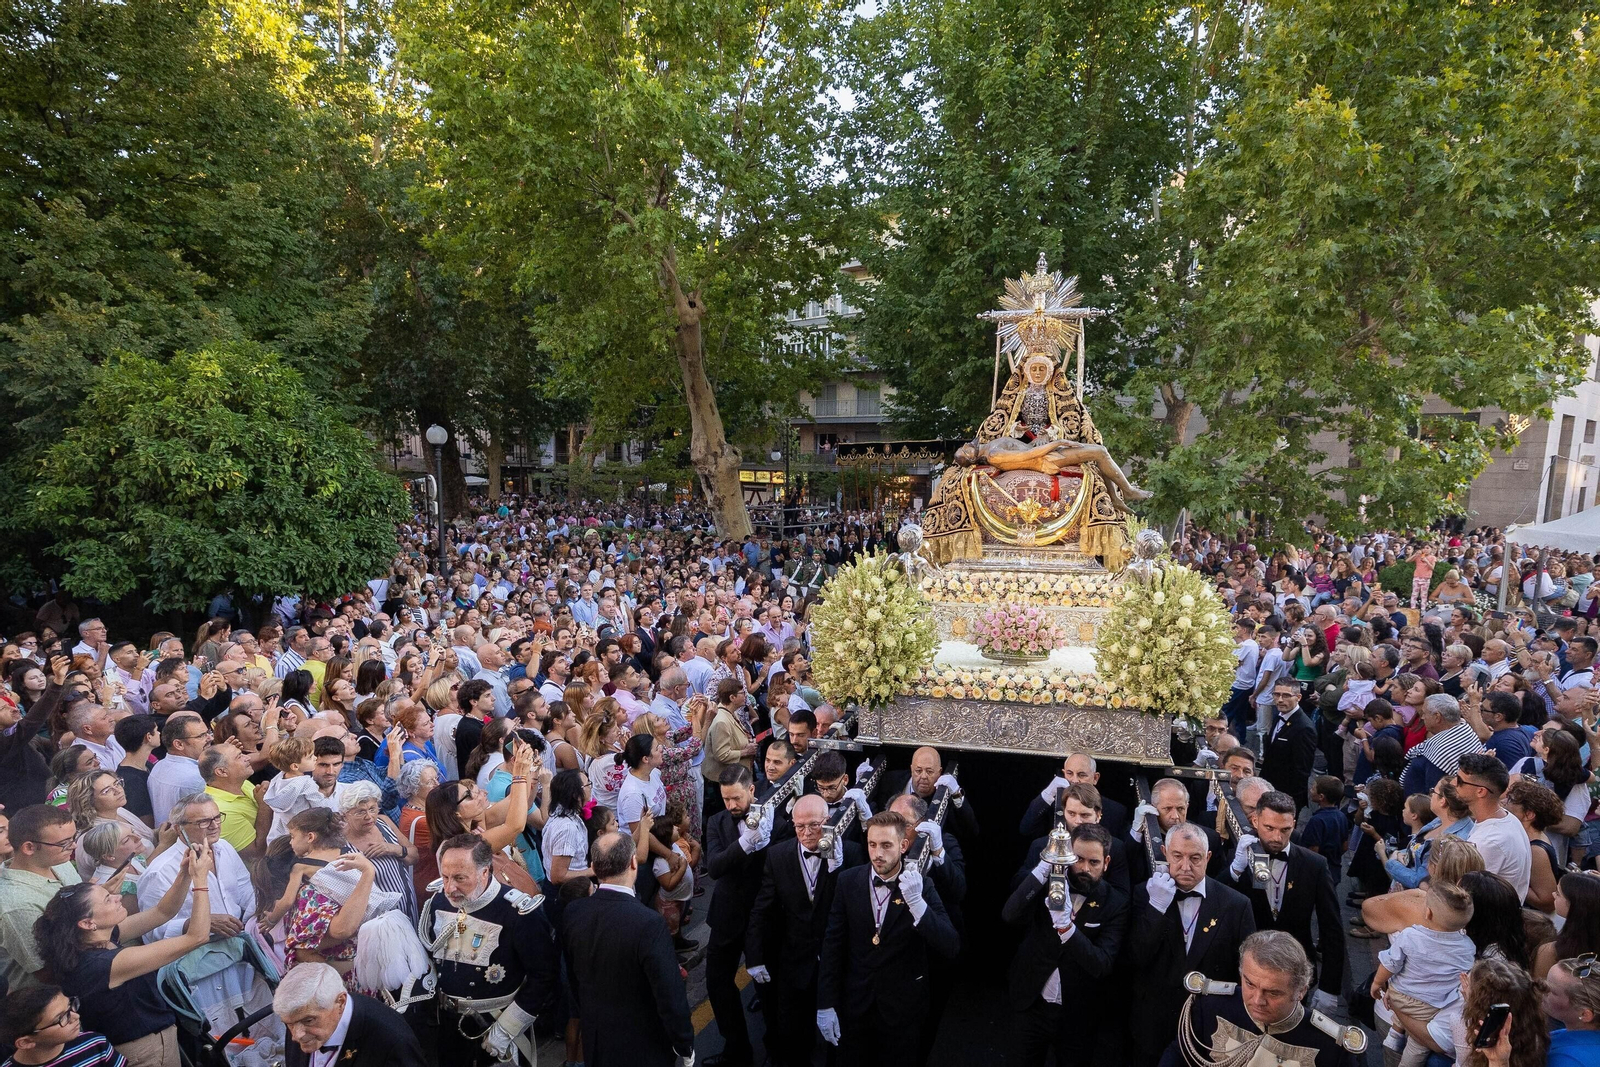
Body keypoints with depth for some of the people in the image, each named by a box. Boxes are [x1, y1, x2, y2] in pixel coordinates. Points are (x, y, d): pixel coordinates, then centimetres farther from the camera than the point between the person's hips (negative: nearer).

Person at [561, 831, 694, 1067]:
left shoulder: (571, 913, -13)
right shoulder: (648, 923, -31)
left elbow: (573, 977, 2)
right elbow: (671, 997, -24)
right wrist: (685, 1046, -9)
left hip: (595, 1041, 5)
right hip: (643, 1046, -5)